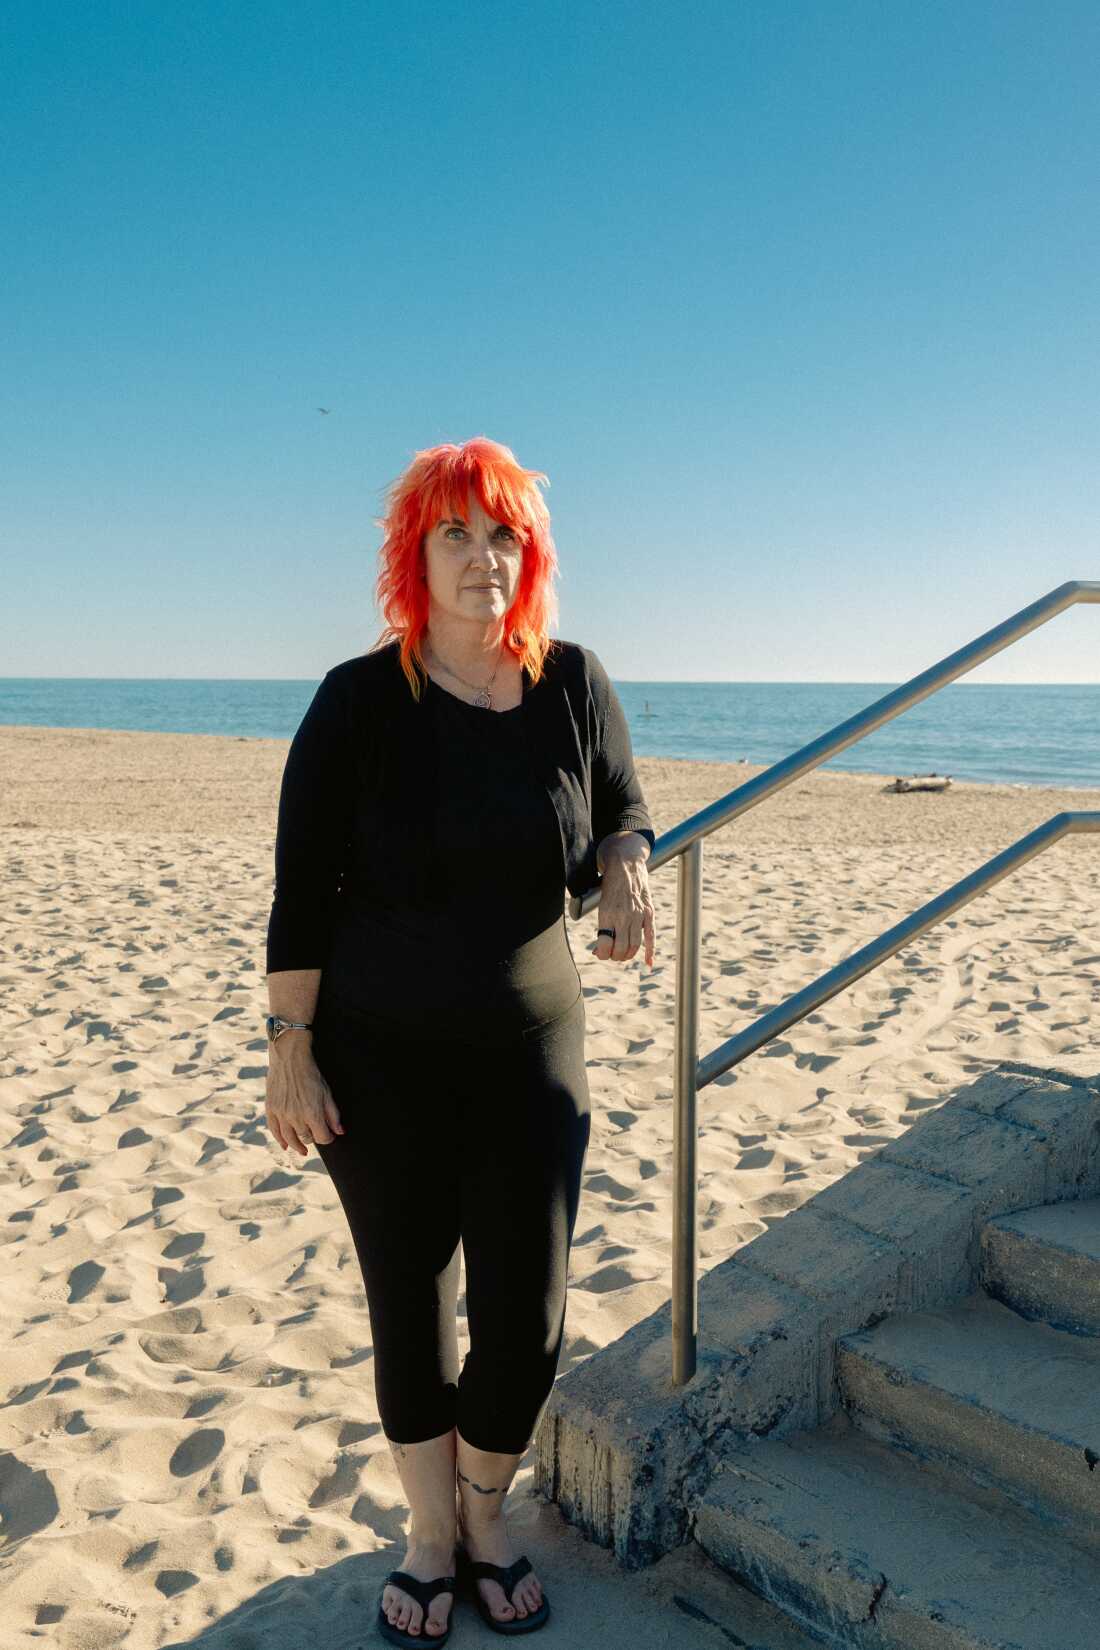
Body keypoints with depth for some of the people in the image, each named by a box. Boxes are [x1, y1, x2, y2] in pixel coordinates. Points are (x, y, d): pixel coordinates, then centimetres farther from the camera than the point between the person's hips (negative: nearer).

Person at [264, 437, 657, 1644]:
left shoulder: (573, 684, -3)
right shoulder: (360, 701, -10)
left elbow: (620, 816, 10)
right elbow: (300, 892, -8)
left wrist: (625, 875, -13)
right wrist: (289, 1055, -9)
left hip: (528, 1057, 2)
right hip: (381, 1067, -2)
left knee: (526, 1323, 8)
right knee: (409, 1312, 14)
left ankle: (486, 1517, 39)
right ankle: (431, 1534, 40)